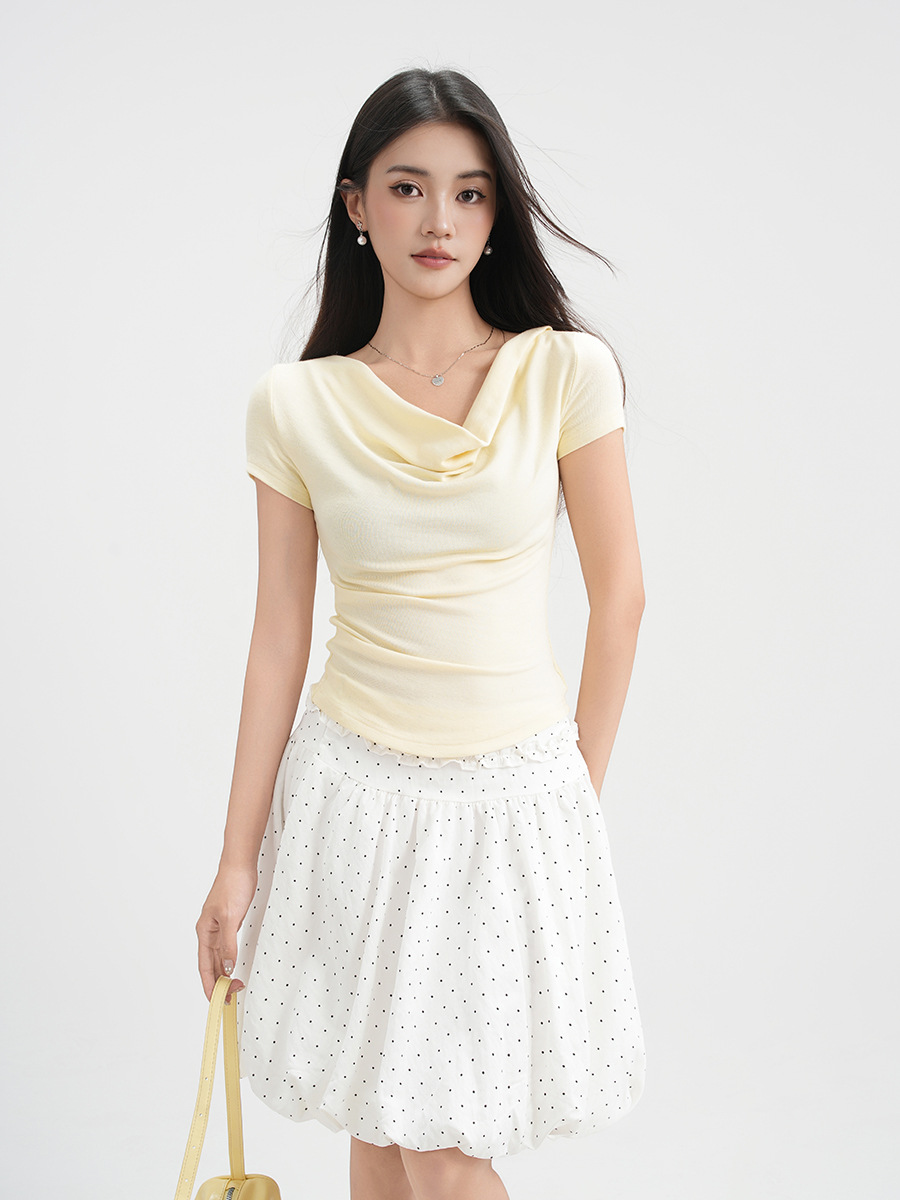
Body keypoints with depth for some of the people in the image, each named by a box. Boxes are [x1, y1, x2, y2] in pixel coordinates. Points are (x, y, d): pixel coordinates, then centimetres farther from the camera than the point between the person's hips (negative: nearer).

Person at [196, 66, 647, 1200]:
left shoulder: (566, 372, -6)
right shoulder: (295, 403, -3)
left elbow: (618, 595, 1)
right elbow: (279, 635, 0)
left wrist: (581, 793, 6)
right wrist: (238, 859, 2)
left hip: (516, 796, -1)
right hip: (354, 790, 1)